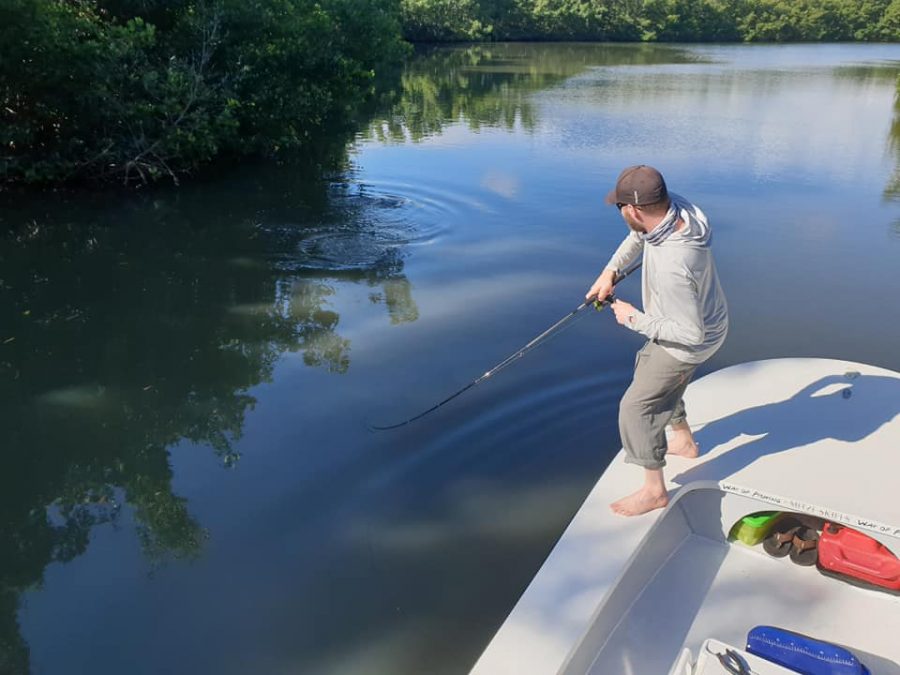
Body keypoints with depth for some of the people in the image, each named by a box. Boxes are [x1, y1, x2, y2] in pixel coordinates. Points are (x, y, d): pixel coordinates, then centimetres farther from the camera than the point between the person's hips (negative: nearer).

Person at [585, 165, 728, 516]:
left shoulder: (672, 266, -43)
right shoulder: (673, 205, -17)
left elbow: (691, 333, -34)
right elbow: (640, 233, 7)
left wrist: (635, 319, -23)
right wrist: (609, 271, -1)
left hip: (688, 342, -9)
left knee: (636, 407, -1)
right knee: (648, 371, 29)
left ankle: (654, 490, 17)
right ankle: (684, 441, 51)